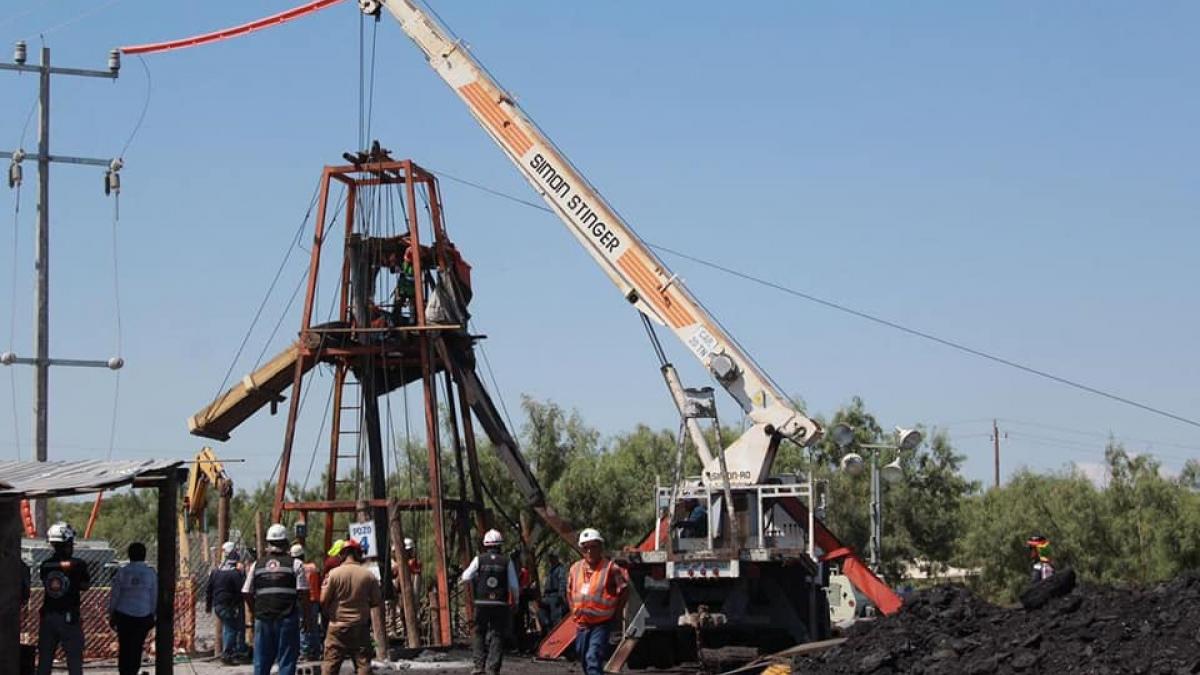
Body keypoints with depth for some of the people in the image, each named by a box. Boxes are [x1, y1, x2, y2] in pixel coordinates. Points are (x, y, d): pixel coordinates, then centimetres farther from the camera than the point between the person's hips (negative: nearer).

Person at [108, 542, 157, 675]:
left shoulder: (122, 572, -3)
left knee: (124, 647, 9)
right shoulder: (151, 573, -3)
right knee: (136, 648, 4)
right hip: (143, 616, 0)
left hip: (123, 615, 0)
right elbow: (154, 598, 2)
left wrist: (111, 615, 9)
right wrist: (152, 616, 12)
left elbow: (114, 596, -1)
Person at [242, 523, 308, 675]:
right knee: (287, 661, 1)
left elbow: (247, 593, 7)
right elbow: (303, 592, -8)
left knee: (261, 662, 10)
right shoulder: (295, 564, -1)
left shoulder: (257, 565, 8)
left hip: (263, 618, 3)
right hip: (288, 617, -3)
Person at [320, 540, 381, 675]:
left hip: (337, 625, -1)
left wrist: (329, 612, 13)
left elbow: (323, 600, -8)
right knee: (363, 663, 5)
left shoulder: (334, 573, -10)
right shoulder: (369, 575, -5)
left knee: (331, 664, 4)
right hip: (361, 626, 1)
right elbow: (377, 601, 3)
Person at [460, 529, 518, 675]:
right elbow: (514, 585, 0)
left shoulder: (479, 560, -2)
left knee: (479, 634, 13)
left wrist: (461, 581, 23)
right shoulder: (507, 562, 0)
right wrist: (515, 601, 14)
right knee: (497, 636, 4)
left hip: (482, 603, 0)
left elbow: (466, 578, 0)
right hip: (500, 604, 0)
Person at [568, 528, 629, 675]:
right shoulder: (575, 569, 6)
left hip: (602, 623, -6)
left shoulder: (611, 569, -11)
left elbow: (624, 590, -5)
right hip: (581, 623, 6)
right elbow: (569, 591, 23)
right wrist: (574, 610, 14)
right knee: (584, 658, 16)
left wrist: (615, 612, -6)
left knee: (593, 658, -19)